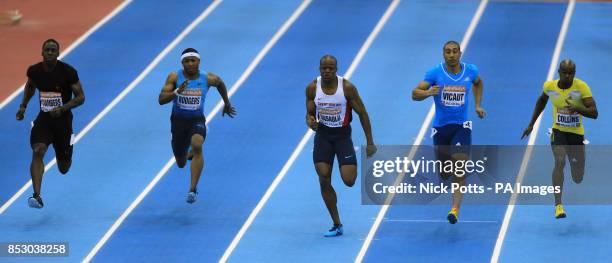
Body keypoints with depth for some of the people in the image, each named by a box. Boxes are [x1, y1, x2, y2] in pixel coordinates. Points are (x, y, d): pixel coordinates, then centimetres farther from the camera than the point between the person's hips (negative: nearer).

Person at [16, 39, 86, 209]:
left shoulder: (68, 72, -16)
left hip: (63, 119, -1)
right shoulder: (34, 71, -6)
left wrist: (62, 108, -24)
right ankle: (37, 196, -31)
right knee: (38, 151, -26)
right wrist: (23, 106, 8)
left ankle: (65, 157, 51)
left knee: (63, 168, 10)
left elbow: (81, 97, -10)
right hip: (44, 118, 1)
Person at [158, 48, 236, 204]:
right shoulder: (174, 77, -14)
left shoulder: (208, 78, -11)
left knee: (197, 145, -33)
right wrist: (176, 92, -37)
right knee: (181, 163, 14)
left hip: (197, 120, -1)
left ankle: (193, 189, -31)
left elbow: (220, 84, 13)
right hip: (178, 120, 1)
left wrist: (227, 104, 24)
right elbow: (161, 100, -19)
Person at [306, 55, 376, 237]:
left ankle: (352, 166, 28)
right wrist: (310, 121, -22)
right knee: (324, 181, -6)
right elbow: (310, 113, 5)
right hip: (322, 135, 2)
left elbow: (362, 113, -6)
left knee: (349, 181, -13)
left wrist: (370, 143, -5)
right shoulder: (312, 88, -6)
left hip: (342, 135, -2)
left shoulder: (347, 87, -14)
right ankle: (337, 225, 6)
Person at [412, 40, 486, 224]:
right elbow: (415, 94, -13)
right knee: (444, 173, 11)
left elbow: (478, 83, 22)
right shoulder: (435, 73, -9)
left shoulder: (470, 71, -2)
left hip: (462, 126, 0)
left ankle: (455, 209, -19)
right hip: (440, 126, 0)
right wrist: (428, 92, -33)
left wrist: (478, 105, 14)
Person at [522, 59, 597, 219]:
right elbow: (542, 100, 16)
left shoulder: (581, 87, -17)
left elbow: (594, 113, -23)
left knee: (577, 179, 9)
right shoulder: (549, 86, -8)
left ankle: (577, 170, 50)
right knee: (559, 162, -27)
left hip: (577, 133, 0)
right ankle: (558, 204, -22)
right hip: (558, 131, 0)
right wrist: (531, 124, 18)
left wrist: (578, 108, -42)